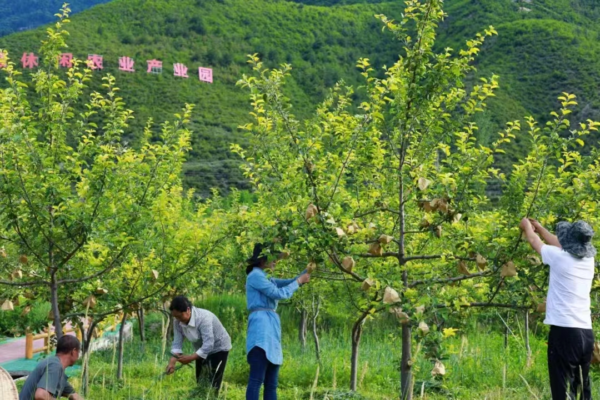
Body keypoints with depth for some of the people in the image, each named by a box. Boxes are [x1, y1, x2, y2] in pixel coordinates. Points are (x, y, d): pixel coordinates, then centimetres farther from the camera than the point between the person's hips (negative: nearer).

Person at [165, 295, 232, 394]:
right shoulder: (178, 322, -17)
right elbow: (177, 343, -17)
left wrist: (191, 358, -42)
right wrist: (172, 361, -32)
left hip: (219, 348, -7)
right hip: (202, 350, 7)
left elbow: (208, 345, -39)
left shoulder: (203, 318, -37)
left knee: (212, 384, -9)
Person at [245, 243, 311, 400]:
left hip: (270, 328, 10)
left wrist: (305, 272, 9)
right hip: (261, 327, -10)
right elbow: (278, 293, -9)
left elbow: (286, 283, 21)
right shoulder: (255, 276, -4)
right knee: (257, 379, -15)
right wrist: (299, 281, 1)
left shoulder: (264, 278, 26)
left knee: (272, 382, 7)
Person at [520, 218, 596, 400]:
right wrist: (540, 228, 39)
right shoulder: (588, 260, 9)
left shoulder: (559, 258, -8)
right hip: (586, 334, 7)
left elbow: (534, 241, 11)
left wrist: (527, 226, 31)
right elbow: (560, 245, 27)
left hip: (564, 331, -7)